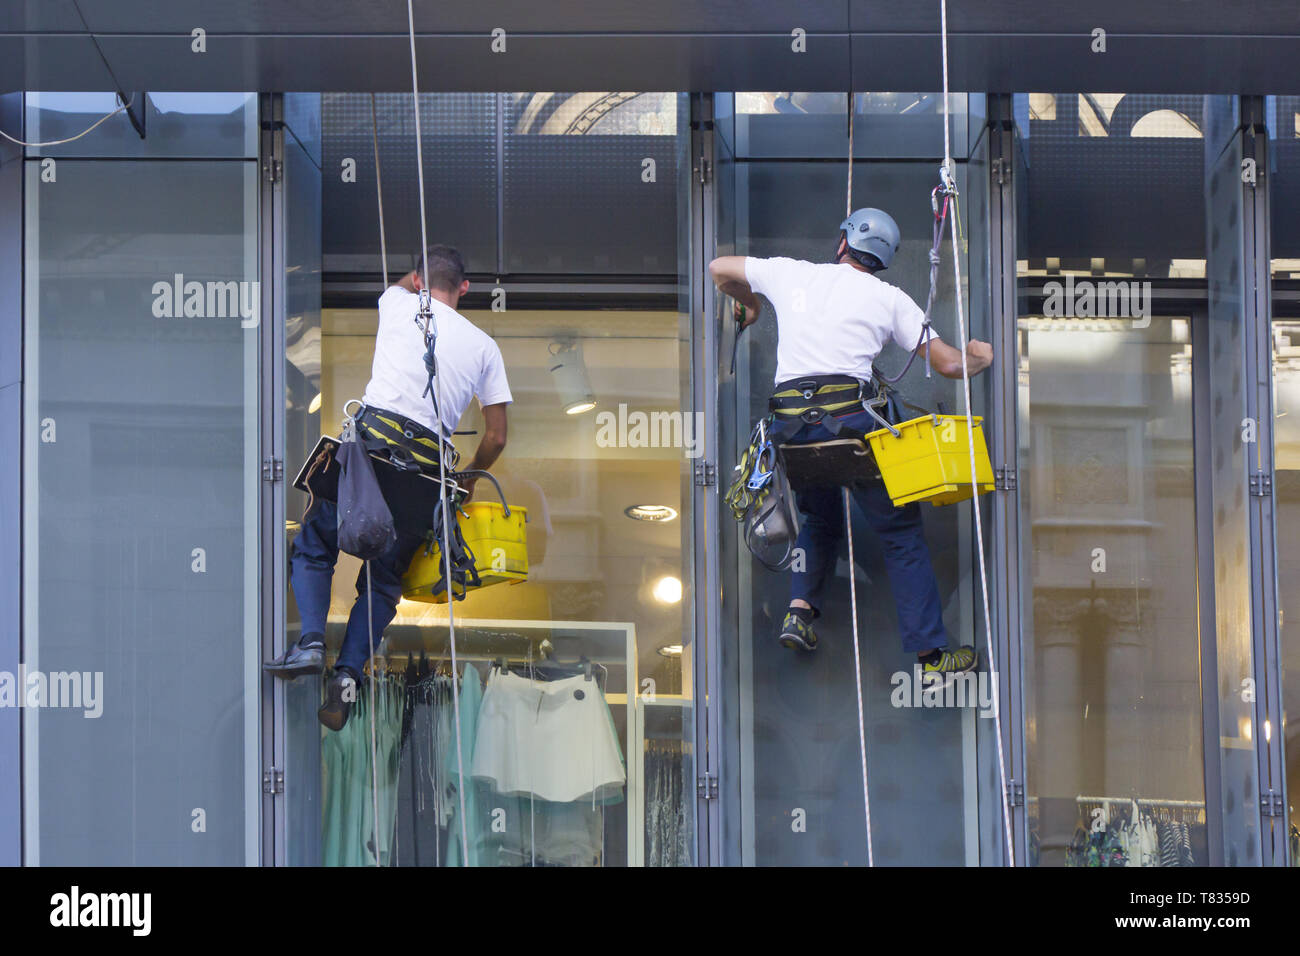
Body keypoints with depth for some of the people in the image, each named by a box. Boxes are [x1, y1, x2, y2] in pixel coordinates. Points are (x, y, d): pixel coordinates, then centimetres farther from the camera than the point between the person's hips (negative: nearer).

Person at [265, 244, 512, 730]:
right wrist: (468, 480, 34)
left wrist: (419, 274, 63)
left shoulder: (400, 305, 11)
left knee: (312, 547, 13)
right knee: (384, 579, 12)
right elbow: (496, 438, 15)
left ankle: (312, 641, -8)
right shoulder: (485, 347, 15)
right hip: (428, 465, 2)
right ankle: (348, 673, -6)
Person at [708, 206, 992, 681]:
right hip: (849, 418, -3)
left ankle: (800, 607, 8)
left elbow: (718, 269, 32)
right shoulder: (889, 298, 11)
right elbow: (948, 363, 11)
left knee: (820, 519, 29)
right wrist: (978, 356, 34)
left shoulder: (790, 273, 17)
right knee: (901, 532, 6)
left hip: (789, 423, 3)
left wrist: (747, 303, 52)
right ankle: (932, 655, 2)